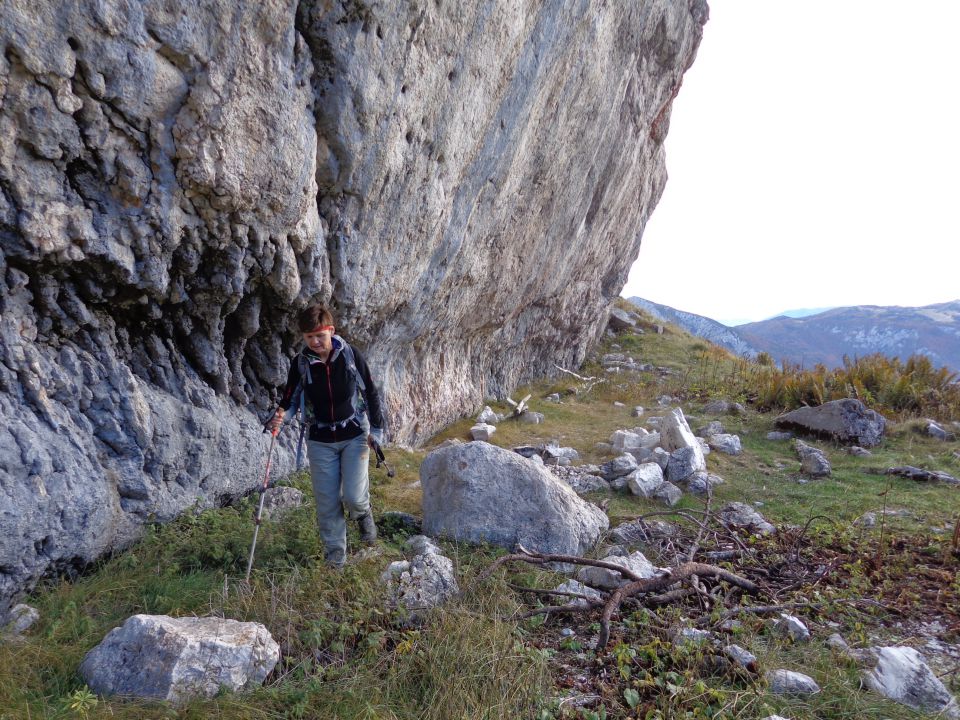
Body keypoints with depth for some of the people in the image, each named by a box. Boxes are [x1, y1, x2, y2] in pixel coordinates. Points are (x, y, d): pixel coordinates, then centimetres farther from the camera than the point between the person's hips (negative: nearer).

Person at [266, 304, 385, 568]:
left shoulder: (350, 355, -11)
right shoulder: (300, 363, -7)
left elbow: (370, 392, -2)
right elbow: (291, 399, 1)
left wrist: (376, 430, -1)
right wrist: (281, 415, -22)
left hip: (354, 435, -2)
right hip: (320, 440, 2)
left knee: (353, 496, -11)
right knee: (327, 501, 3)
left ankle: (363, 513, 26)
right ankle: (335, 552, 22)